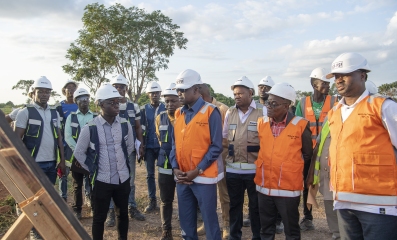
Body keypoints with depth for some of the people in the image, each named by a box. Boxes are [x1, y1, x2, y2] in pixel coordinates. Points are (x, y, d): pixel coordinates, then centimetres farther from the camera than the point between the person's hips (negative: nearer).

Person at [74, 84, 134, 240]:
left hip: (123, 178, 3)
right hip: (101, 180, -3)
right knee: (99, 217, 10)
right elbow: (79, 153, -1)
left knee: (123, 214, 18)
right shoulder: (90, 128, -12)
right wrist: (92, 169, -1)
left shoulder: (125, 125, -3)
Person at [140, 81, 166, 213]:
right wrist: (142, 144, -4)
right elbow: (141, 128, 3)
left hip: (162, 146, -1)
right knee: (150, 174, 8)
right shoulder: (144, 109, 3)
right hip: (149, 147, 2)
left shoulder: (165, 108, -1)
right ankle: (152, 201, 19)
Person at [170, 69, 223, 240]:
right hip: (182, 177, 6)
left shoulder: (210, 112, -9)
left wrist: (197, 171, -15)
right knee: (186, 220, 17)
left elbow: (216, 146, -12)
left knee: (209, 219, 5)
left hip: (204, 177, -5)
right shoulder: (179, 114, 9)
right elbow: (175, 144, 12)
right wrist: (175, 168, -2)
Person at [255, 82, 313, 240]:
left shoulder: (300, 125, -10)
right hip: (263, 186, 4)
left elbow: (307, 155, 1)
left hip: (289, 187, -4)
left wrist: (298, 175, 9)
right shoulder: (261, 123, 2)